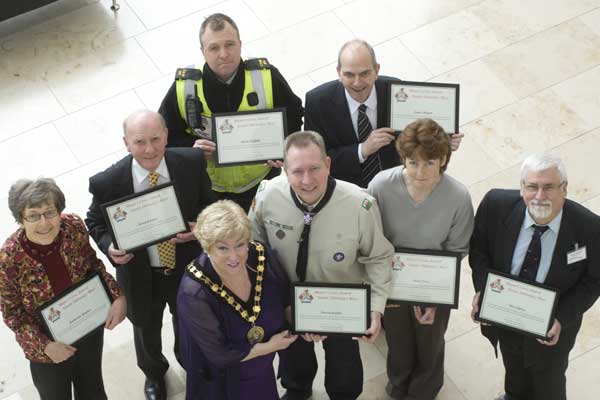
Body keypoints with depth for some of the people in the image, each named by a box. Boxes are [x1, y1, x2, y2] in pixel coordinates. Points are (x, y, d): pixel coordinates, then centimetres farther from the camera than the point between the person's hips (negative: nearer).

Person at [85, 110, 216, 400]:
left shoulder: (192, 163, -22)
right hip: (141, 276, -1)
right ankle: (154, 373, 64)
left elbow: (209, 205, -5)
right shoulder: (107, 183, -26)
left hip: (188, 269, 1)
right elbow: (95, 223, -7)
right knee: (147, 332, 29)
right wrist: (109, 246, -27)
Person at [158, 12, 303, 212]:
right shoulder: (183, 87, -21)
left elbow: (292, 115, -4)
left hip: (261, 180, 1)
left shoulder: (266, 76, -20)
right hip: (208, 187, 0)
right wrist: (191, 147, -27)